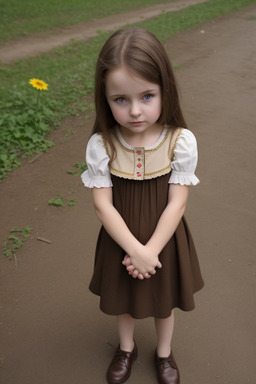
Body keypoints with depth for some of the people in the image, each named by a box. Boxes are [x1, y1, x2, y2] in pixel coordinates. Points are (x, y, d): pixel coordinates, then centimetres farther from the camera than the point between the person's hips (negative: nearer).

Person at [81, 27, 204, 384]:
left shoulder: (181, 141, -22)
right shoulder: (101, 145, -21)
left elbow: (176, 203, -17)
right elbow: (103, 204, -17)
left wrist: (151, 251, -18)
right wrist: (136, 250, -21)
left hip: (164, 240, 0)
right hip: (121, 241, 1)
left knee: (164, 301, 23)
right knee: (123, 299, 24)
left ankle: (164, 352, 53)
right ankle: (127, 347, 55)